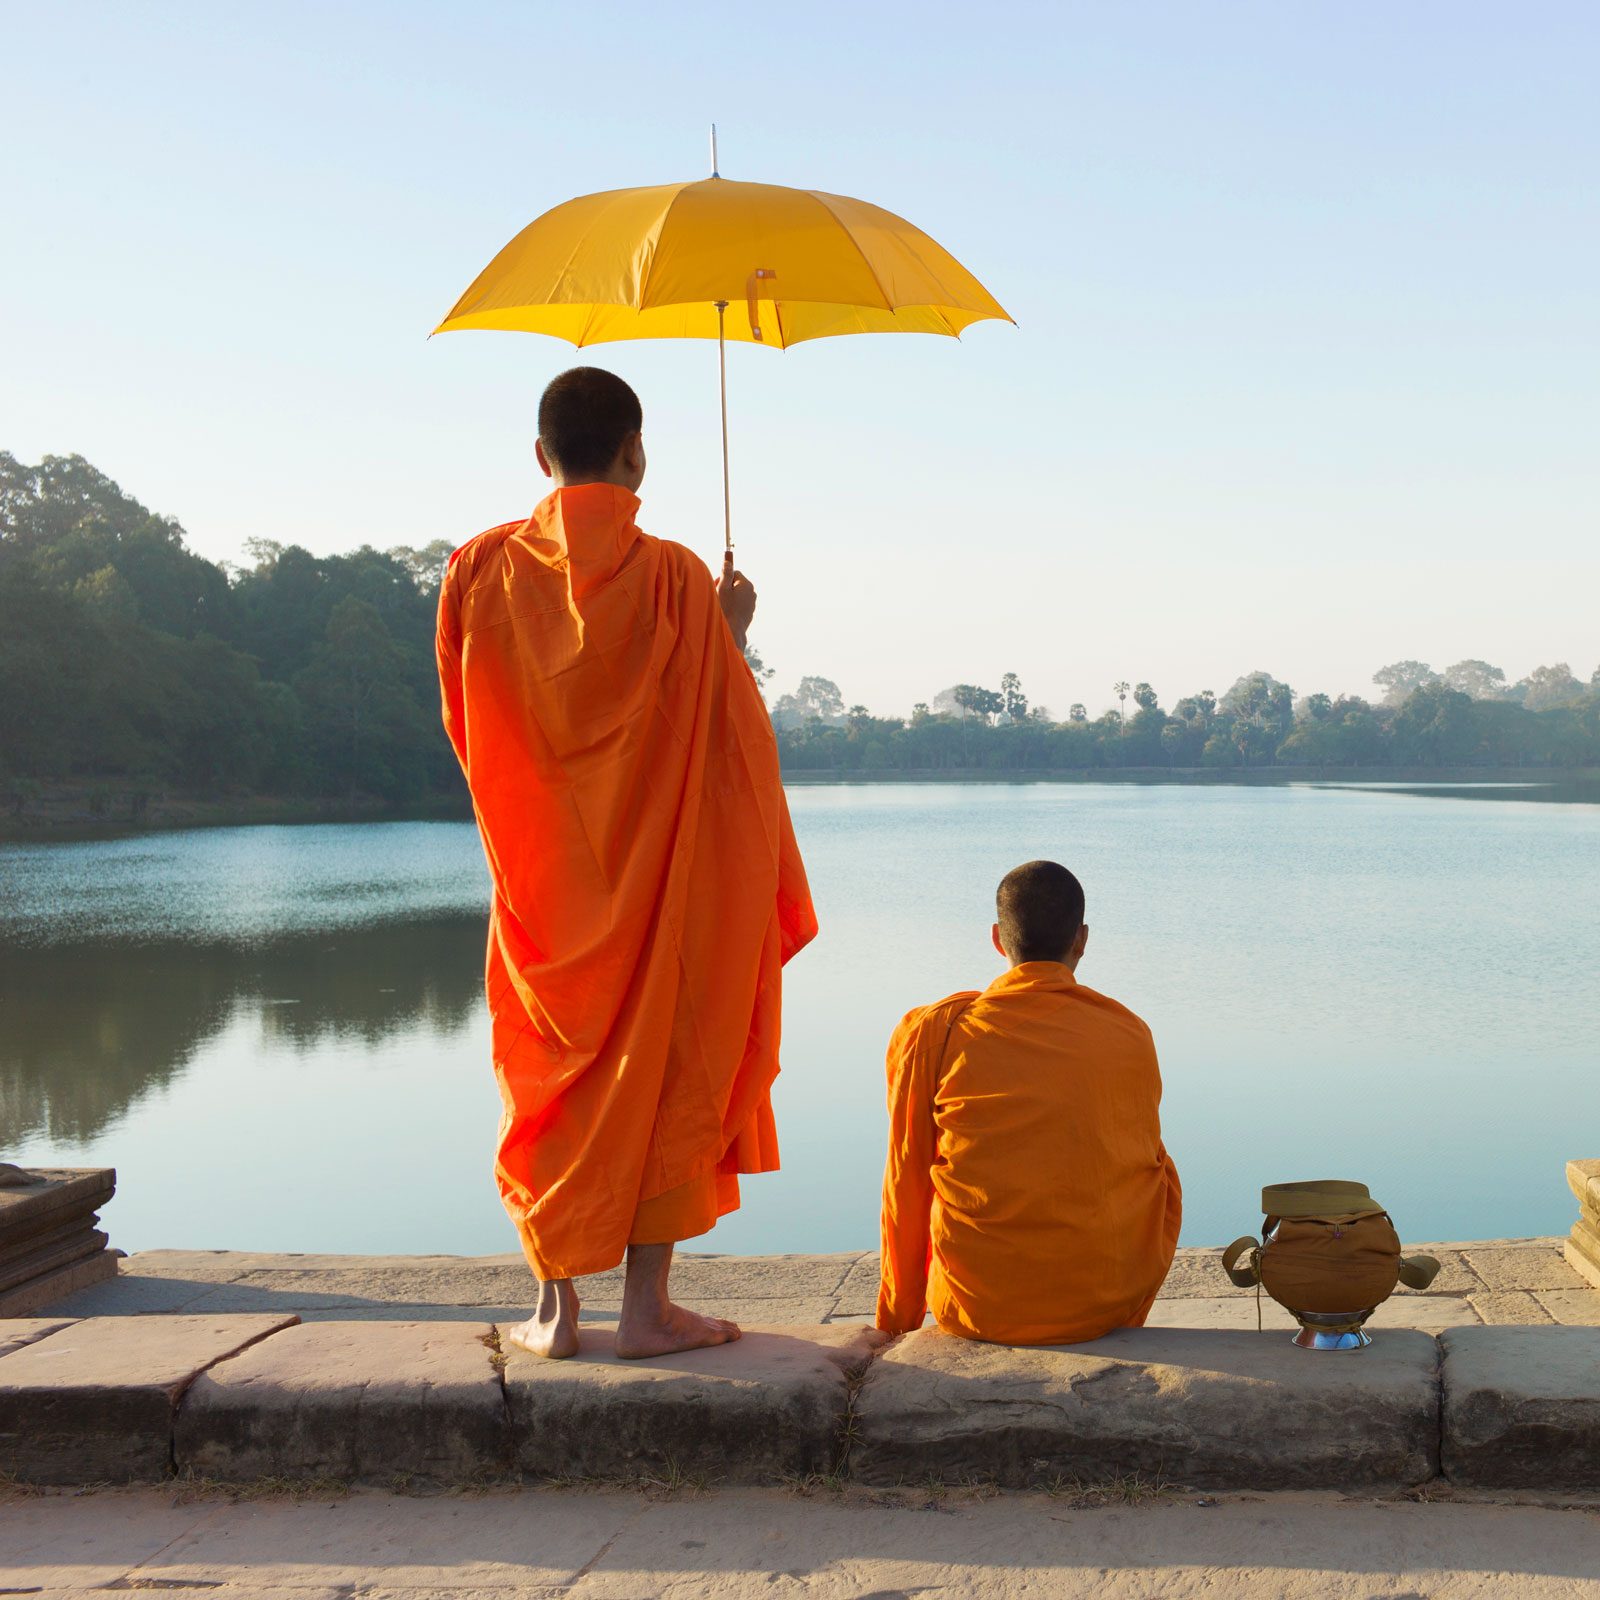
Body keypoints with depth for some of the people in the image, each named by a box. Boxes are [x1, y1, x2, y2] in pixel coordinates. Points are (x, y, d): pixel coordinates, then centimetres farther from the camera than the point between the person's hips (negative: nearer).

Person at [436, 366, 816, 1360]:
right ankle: (648, 1306, 7)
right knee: (664, 1066, 6)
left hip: (542, 878, 3)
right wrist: (732, 630, 9)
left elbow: (466, 729, 6)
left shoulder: (482, 571, -3)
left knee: (552, 1076, 11)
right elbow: (727, 736, -6)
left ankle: (555, 1305, 13)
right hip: (663, 873, -3)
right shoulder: (675, 579, -12)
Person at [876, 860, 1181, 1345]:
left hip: (978, 1311, 0)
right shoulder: (1131, 1036, 3)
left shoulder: (931, 1032, -3)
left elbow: (906, 1189, 1)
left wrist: (896, 1319, 15)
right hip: (1110, 1303, 1)